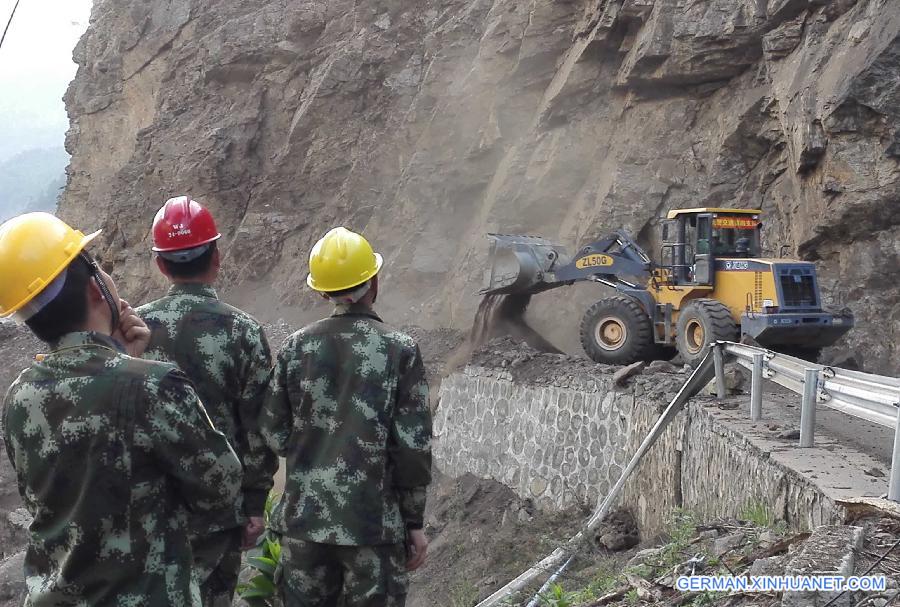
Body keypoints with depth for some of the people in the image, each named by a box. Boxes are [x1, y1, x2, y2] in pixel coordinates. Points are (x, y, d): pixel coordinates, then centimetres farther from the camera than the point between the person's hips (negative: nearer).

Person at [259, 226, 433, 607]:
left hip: (303, 518, 3)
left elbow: (274, 435, 1)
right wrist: (414, 522, 0)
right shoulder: (400, 350, -9)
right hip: (374, 522, -3)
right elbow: (413, 446, -9)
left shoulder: (296, 347, -1)